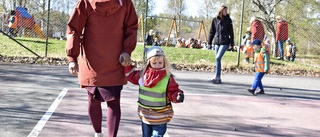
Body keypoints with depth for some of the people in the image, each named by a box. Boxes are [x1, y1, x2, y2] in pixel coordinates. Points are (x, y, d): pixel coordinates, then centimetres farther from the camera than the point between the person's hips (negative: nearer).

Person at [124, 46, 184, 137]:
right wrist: (127, 65, 11)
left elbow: (173, 92, -10)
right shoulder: (142, 74, -1)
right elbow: (132, 76, 16)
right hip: (145, 115, 4)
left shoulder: (168, 78, -13)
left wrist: (178, 96, -30)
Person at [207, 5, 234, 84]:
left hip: (225, 42, -4)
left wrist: (232, 43, -4)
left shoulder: (228, 20, 0)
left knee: (218, 58, -15)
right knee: (217, 59, 6)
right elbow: (212, 31, 11)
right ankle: (219, 78, 13)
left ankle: (217, 78, -11)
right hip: (216, 42, 4)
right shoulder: (215, 20, 6)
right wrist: (209, 42, 8)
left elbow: (231, 32, 1)